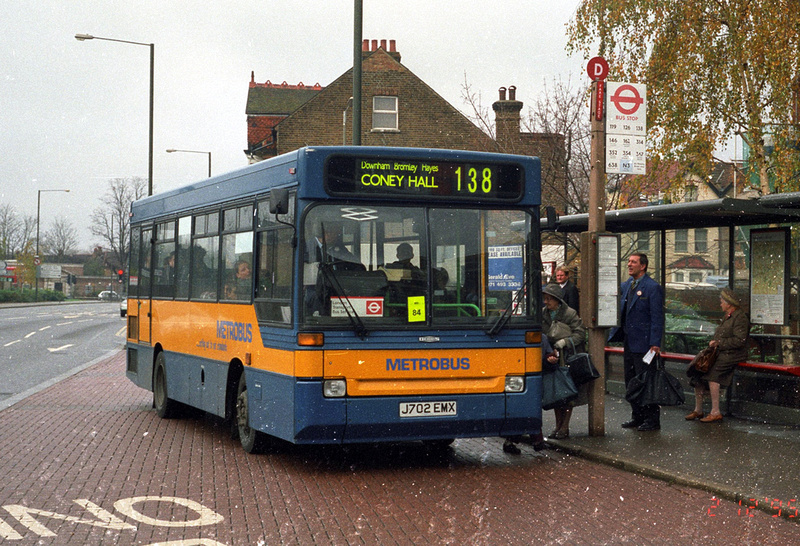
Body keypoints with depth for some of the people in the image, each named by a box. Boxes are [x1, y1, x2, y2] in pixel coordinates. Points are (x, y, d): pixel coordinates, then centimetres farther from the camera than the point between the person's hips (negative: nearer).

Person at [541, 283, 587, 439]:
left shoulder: (570, 313, -9)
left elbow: (580, 333, -7)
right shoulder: (543, 314, 5)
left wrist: (565, 341, -21)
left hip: (569, 357, -5)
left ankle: (565, 428, 3)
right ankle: (558, 426, 16)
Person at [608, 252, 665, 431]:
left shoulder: (652, 288, -11)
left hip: (644, 343, -8)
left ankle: (652, 419, 6)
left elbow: (657, 317, -14)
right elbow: (621, 311, 22)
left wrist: (655, 343, -18)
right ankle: (638, 416, 23)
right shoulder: (626, 286, 12)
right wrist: (616, 333, 10)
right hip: (629, 342, 8)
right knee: (630, 381, 12)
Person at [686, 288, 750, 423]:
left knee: (712, 370, -29)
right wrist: (714, 343, 6)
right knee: (698, 367, -10)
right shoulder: (726, 317, 21)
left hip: (733, 355, -9)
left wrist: (719, 343, -14)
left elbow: (739, 340, -18)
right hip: (720, 353, 9)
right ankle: (698, 410, -7)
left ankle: (716, 412, -25)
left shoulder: (740, 317, -9)